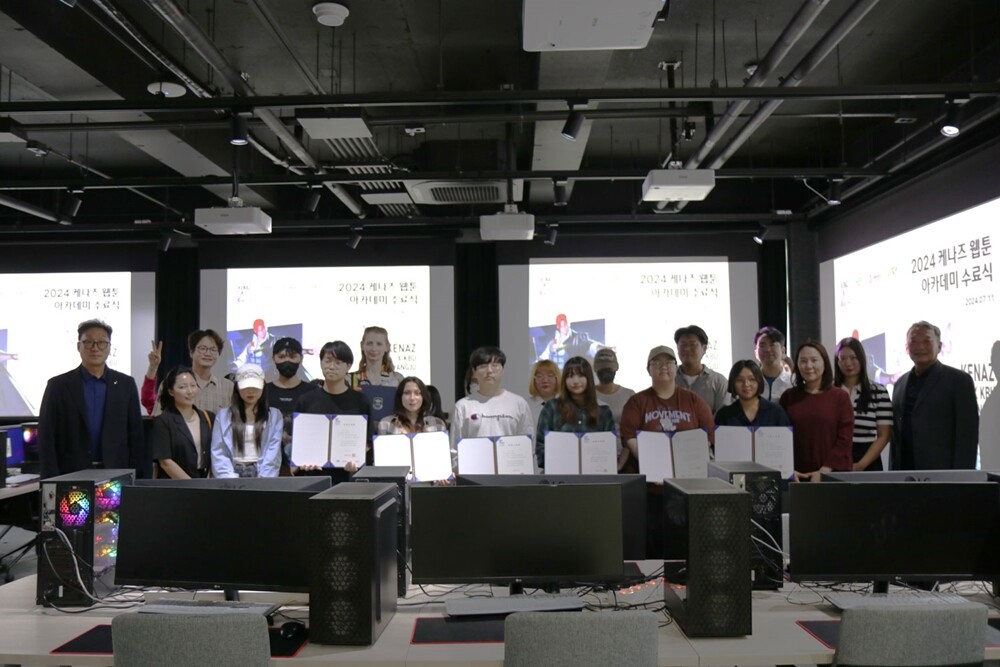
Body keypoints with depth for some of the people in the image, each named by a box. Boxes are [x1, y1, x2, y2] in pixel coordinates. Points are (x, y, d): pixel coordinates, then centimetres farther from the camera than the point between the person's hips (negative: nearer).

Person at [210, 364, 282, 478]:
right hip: (233, 472, 1)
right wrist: (231, 481, -10)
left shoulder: (274, 415, 9)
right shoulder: (223, 416, 10)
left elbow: (273, 452, 1)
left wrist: (262, 482, -11)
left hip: (261, 473, 0)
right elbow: (218, 453, 3)